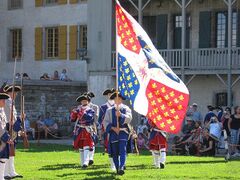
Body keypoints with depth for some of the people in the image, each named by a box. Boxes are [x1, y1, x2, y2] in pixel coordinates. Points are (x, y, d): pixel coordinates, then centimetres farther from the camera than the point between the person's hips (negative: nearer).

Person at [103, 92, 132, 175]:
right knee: (114, 152, 3)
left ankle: (121, 167, -26)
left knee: (123, 150, -16)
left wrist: (121, 115, -28)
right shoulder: (109, 110, 11)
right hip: (113, 133, 2)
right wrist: (113, 128, -10)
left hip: (123, 132, -2)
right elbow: (105, 122, 6)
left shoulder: (126, 109, 7)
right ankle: (117, 168, 14)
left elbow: (129, 118, -10)